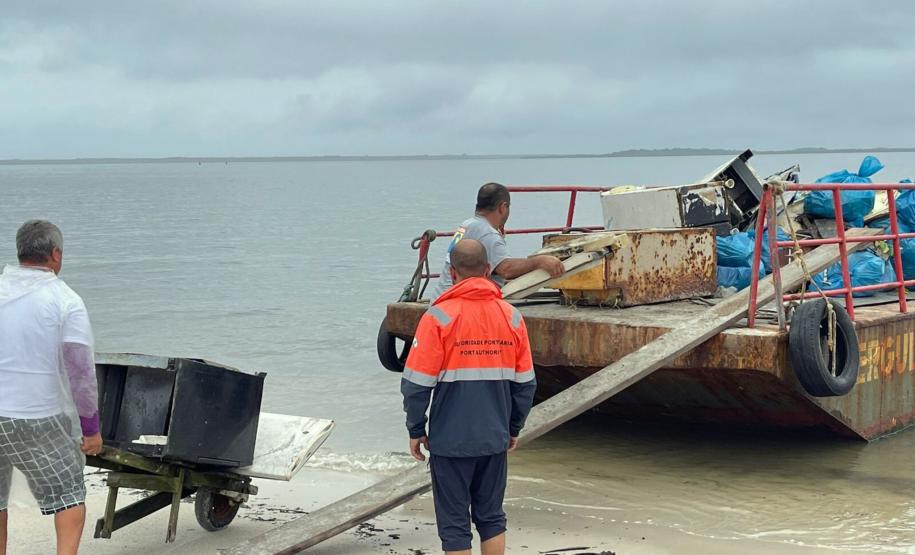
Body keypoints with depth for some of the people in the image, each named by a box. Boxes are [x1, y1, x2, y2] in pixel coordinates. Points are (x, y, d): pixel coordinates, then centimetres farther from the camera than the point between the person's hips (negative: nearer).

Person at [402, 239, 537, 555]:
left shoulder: (440, 316, -11)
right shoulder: (512, 316, 2)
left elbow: (417, 383, -12)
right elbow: (525, 383, 8)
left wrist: (415, 430, 1)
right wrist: (514, 429, 19)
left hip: (450, 441, -4)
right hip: (495, 439, 4)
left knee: (454, 523, 5)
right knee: (491, 517, 17)